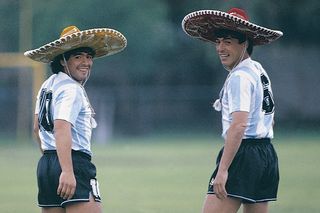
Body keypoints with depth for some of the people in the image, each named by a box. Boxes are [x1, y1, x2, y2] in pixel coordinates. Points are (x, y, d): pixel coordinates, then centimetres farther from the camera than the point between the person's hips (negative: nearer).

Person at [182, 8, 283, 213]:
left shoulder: (239, 77, -12)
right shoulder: (259, 70, 19)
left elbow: (239, 125, -23)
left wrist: (223, 169, -26)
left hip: (243, 155, -10)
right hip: (266, 154, 10)